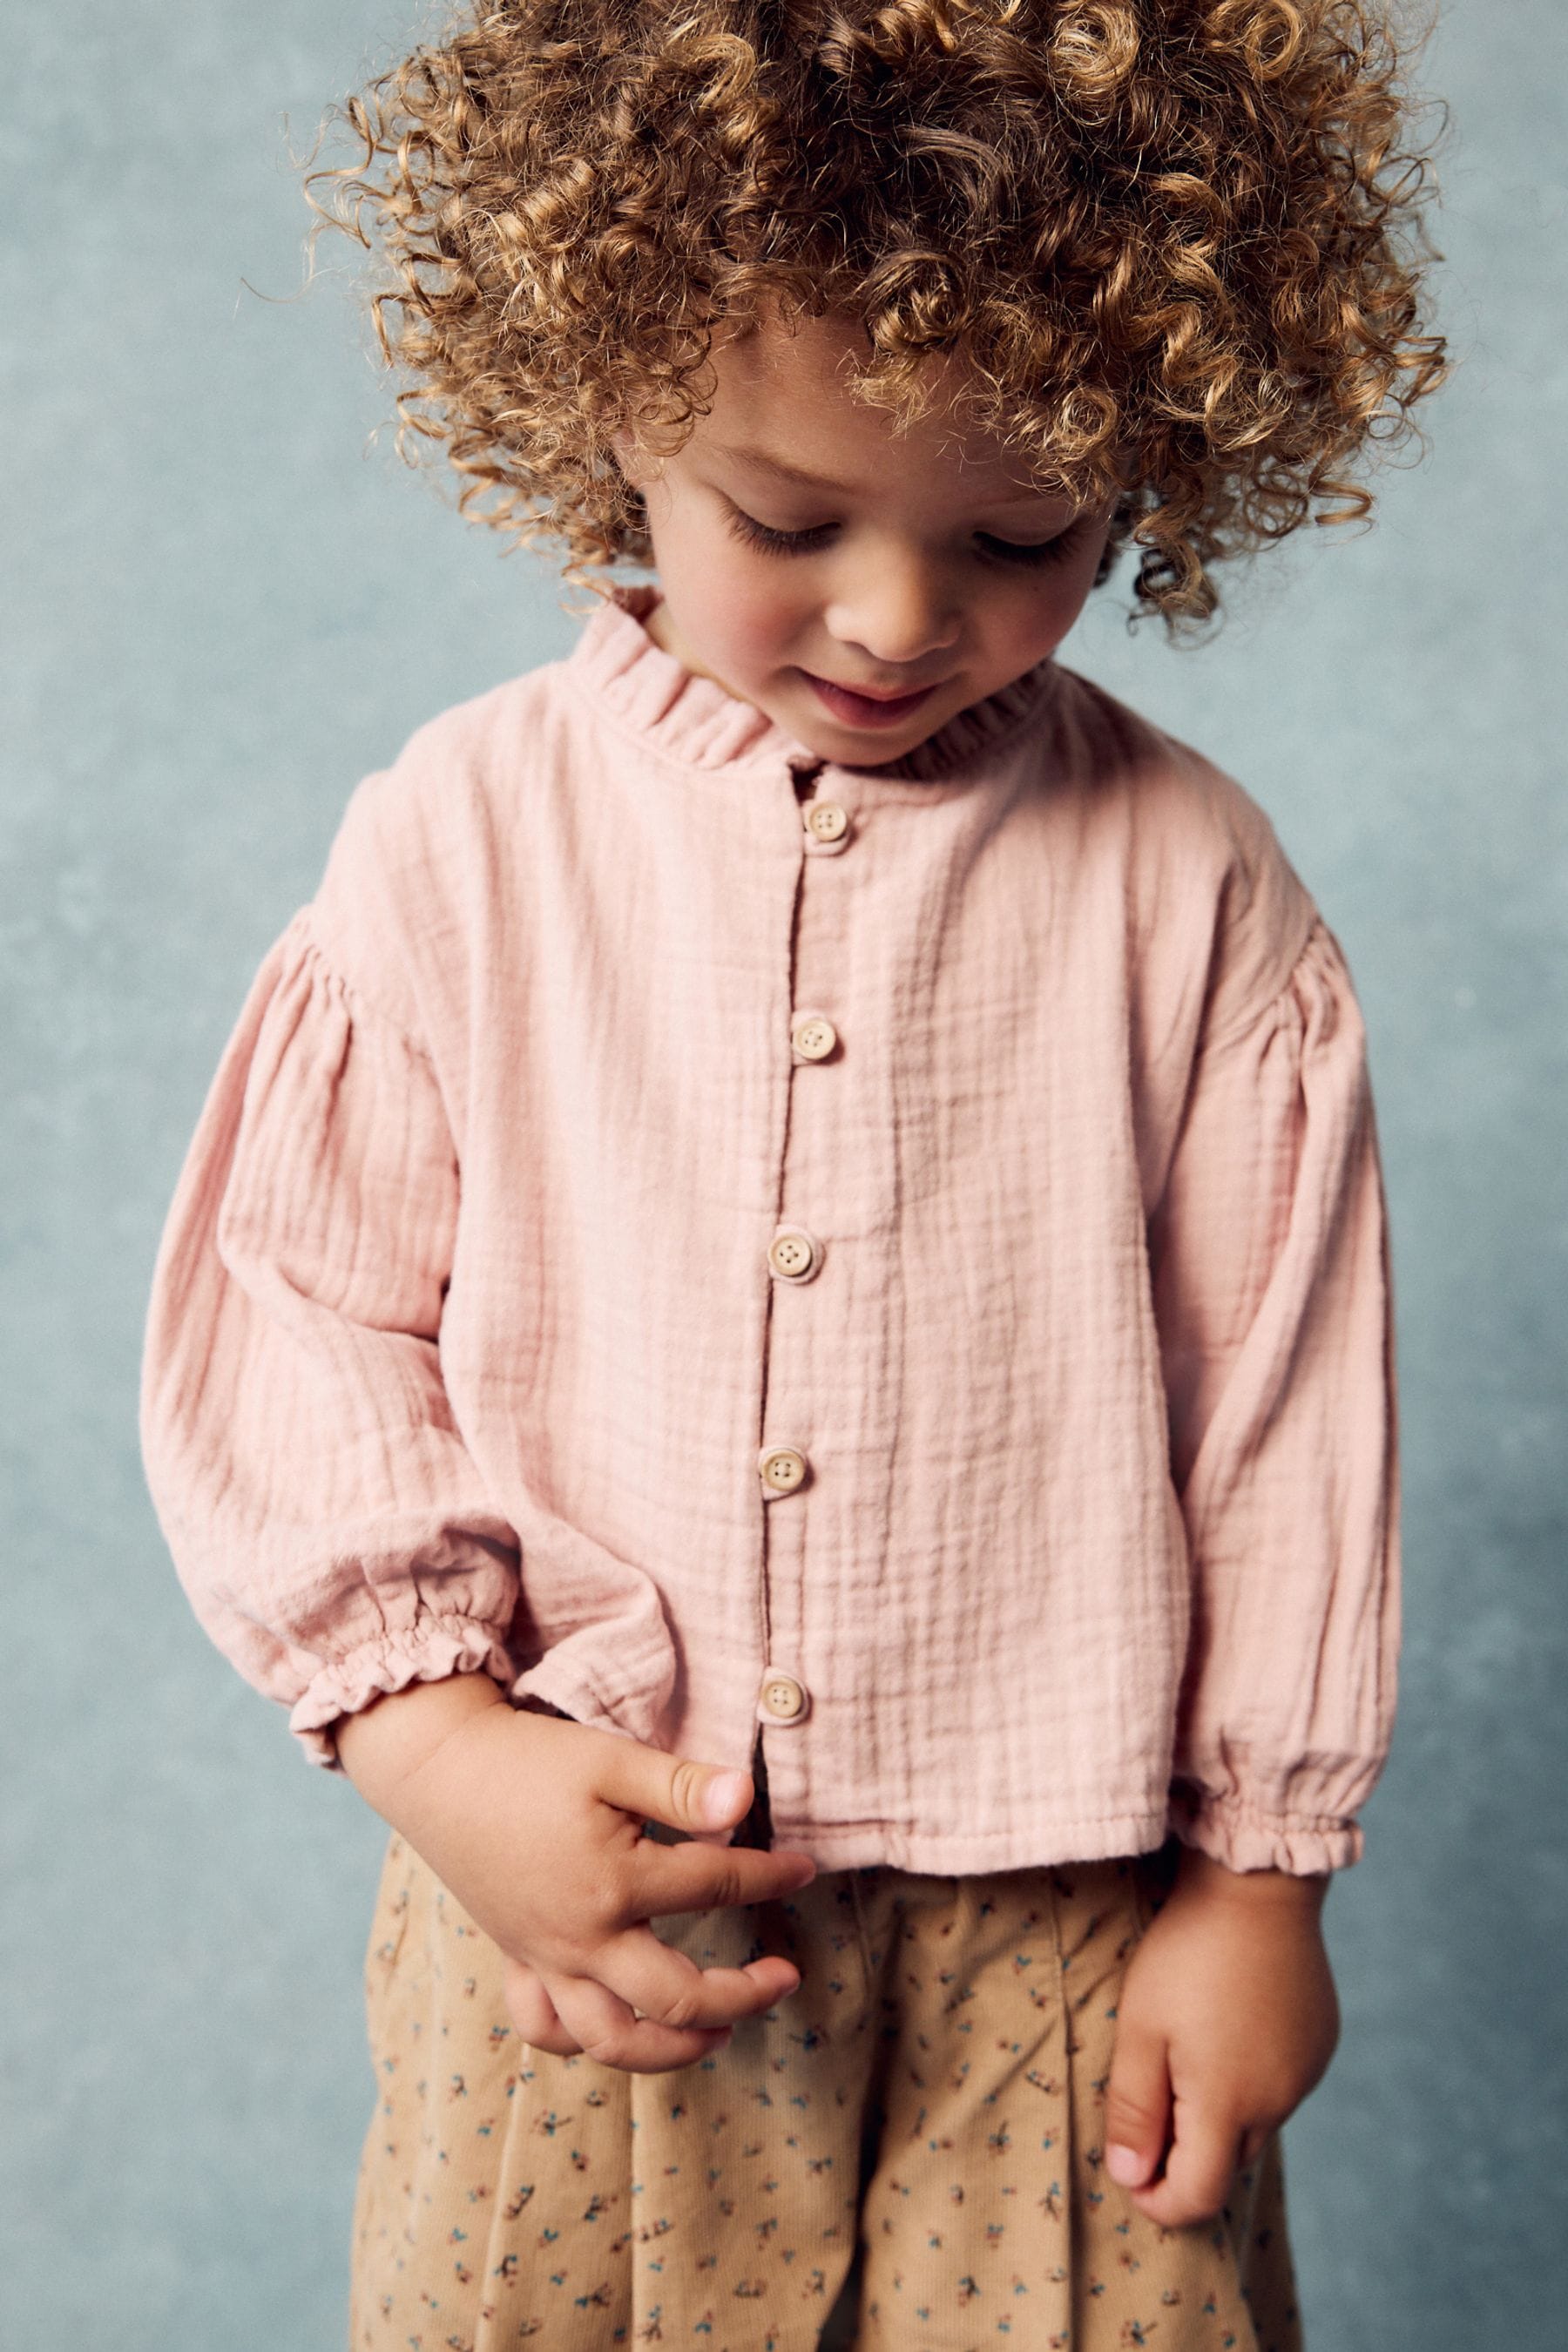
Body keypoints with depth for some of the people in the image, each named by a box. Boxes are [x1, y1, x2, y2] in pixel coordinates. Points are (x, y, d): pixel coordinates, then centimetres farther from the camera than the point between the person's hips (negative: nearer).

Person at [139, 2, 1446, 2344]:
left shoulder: (1188, 889, -7)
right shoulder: (465, 837, -6)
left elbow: (1282, 1399, -2)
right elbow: (303, 1315, -2)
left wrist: (1262, 1869, 1)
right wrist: (432, 1736, -11)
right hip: (573, 1863, 1)